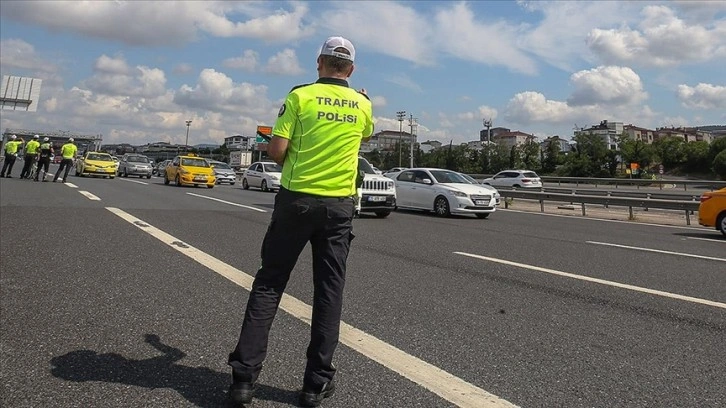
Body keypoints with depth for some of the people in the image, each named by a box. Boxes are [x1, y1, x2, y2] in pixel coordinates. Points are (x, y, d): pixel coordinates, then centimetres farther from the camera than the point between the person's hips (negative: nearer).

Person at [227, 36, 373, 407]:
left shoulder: (301, 95, -3)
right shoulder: (362, 105, 6)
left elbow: (276, 150, -10)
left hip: (296, 199, -2)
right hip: (339, 204, 2)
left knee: (269, 284, 7)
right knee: (329, 291, 8)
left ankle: (244, 375, 7)